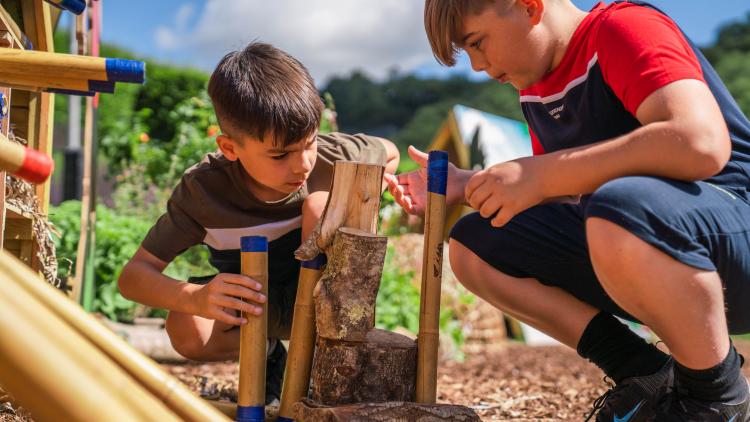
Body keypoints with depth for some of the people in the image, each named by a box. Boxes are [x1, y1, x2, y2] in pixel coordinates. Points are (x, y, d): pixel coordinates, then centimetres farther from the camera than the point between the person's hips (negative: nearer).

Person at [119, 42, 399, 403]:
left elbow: (389, 155, 2)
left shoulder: (331, 157, -22)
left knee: (322, 204, -28)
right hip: (247, 302, 0)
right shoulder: (203, 188, -25)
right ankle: (266, 350, 3)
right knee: (186, 330, -32)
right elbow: (133, 276, -26)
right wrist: (195, 297, -47)